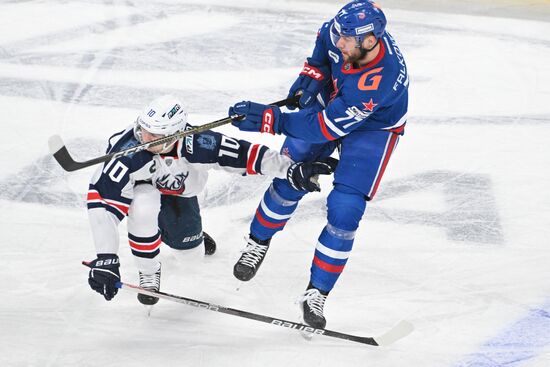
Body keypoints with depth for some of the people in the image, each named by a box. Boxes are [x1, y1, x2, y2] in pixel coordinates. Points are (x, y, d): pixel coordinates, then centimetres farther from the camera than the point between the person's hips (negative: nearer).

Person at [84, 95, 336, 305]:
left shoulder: (195, 144, -37)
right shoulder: (130, 150, -44)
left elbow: (243, 154, -31)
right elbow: (102, 200, -46)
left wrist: (292, 170, -40)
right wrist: (106, 258, -54)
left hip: (176, 189, 3)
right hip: (138, 185, -3)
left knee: (188, 244, 9)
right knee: (144, 205, -36)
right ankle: (148, 272, -9)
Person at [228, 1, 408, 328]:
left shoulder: (382, 81, -42)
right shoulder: (346, 33, -26)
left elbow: (327, 127, -38)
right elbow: (325, 36, 4)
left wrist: (269, 119, -39)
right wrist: (314, 70, -11)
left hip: (373, 127, -5)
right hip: (329, 99, 5)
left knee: (344, 211, -13)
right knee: (290, 181, 0)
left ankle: (317, 293, 1)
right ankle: (259, 242, 27)